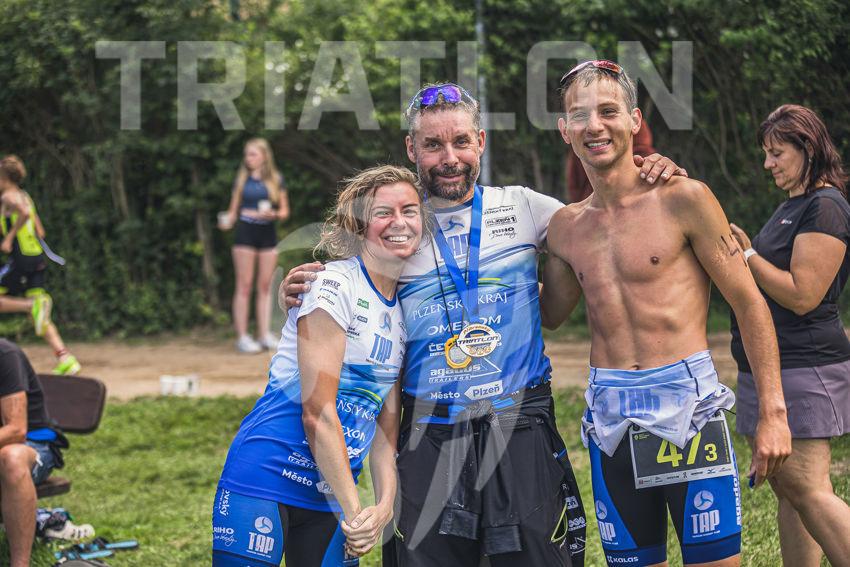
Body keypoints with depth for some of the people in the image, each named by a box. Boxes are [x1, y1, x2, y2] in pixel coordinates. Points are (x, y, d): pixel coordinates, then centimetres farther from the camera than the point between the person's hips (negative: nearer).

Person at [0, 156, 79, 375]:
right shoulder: (24, 196, 20)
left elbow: (24, 213, -27)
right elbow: (39, 232, 22)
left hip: (21, 259, -9)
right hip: (37, 259, 9)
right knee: (41, 319, 6)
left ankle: (35, 306, -19)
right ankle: (66, 359, -5)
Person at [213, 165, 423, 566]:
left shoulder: (405, 308, 12)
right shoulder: (335, 285, -11)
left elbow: (386, 426, 11)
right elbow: (317, 413, -16)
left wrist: (385, 504, -3)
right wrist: (354, 510, -14)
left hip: (333, 490, 7)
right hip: (267, 474, -7)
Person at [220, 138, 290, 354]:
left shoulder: (276, 179, 6)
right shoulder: (242, 179, 6)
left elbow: (284, 211, 7)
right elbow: (233, 210, 7)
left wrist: (274, 214, -14)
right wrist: (227, 221, -13)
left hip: (267, 233, 1)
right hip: (245, 232, -1)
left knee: (265, 286, 3)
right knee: (244, 285, -3)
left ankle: (264, 334, 7)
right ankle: (242, 337, -3)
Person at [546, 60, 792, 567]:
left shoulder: (684, 199, -5)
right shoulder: (565, 228, 9)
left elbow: (750, 303, -3)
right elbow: (548, 312, 22)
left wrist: (773, 413, -7)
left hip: (687, 407, -4)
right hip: (610, 420, 4)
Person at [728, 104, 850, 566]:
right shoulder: (791, 206, 18)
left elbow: (802, 295, -19)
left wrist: (745, 254, -13)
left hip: (804, 368, -10)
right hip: (768, 368, 10)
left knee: (807, 489, -14)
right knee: (787, 488, 9)